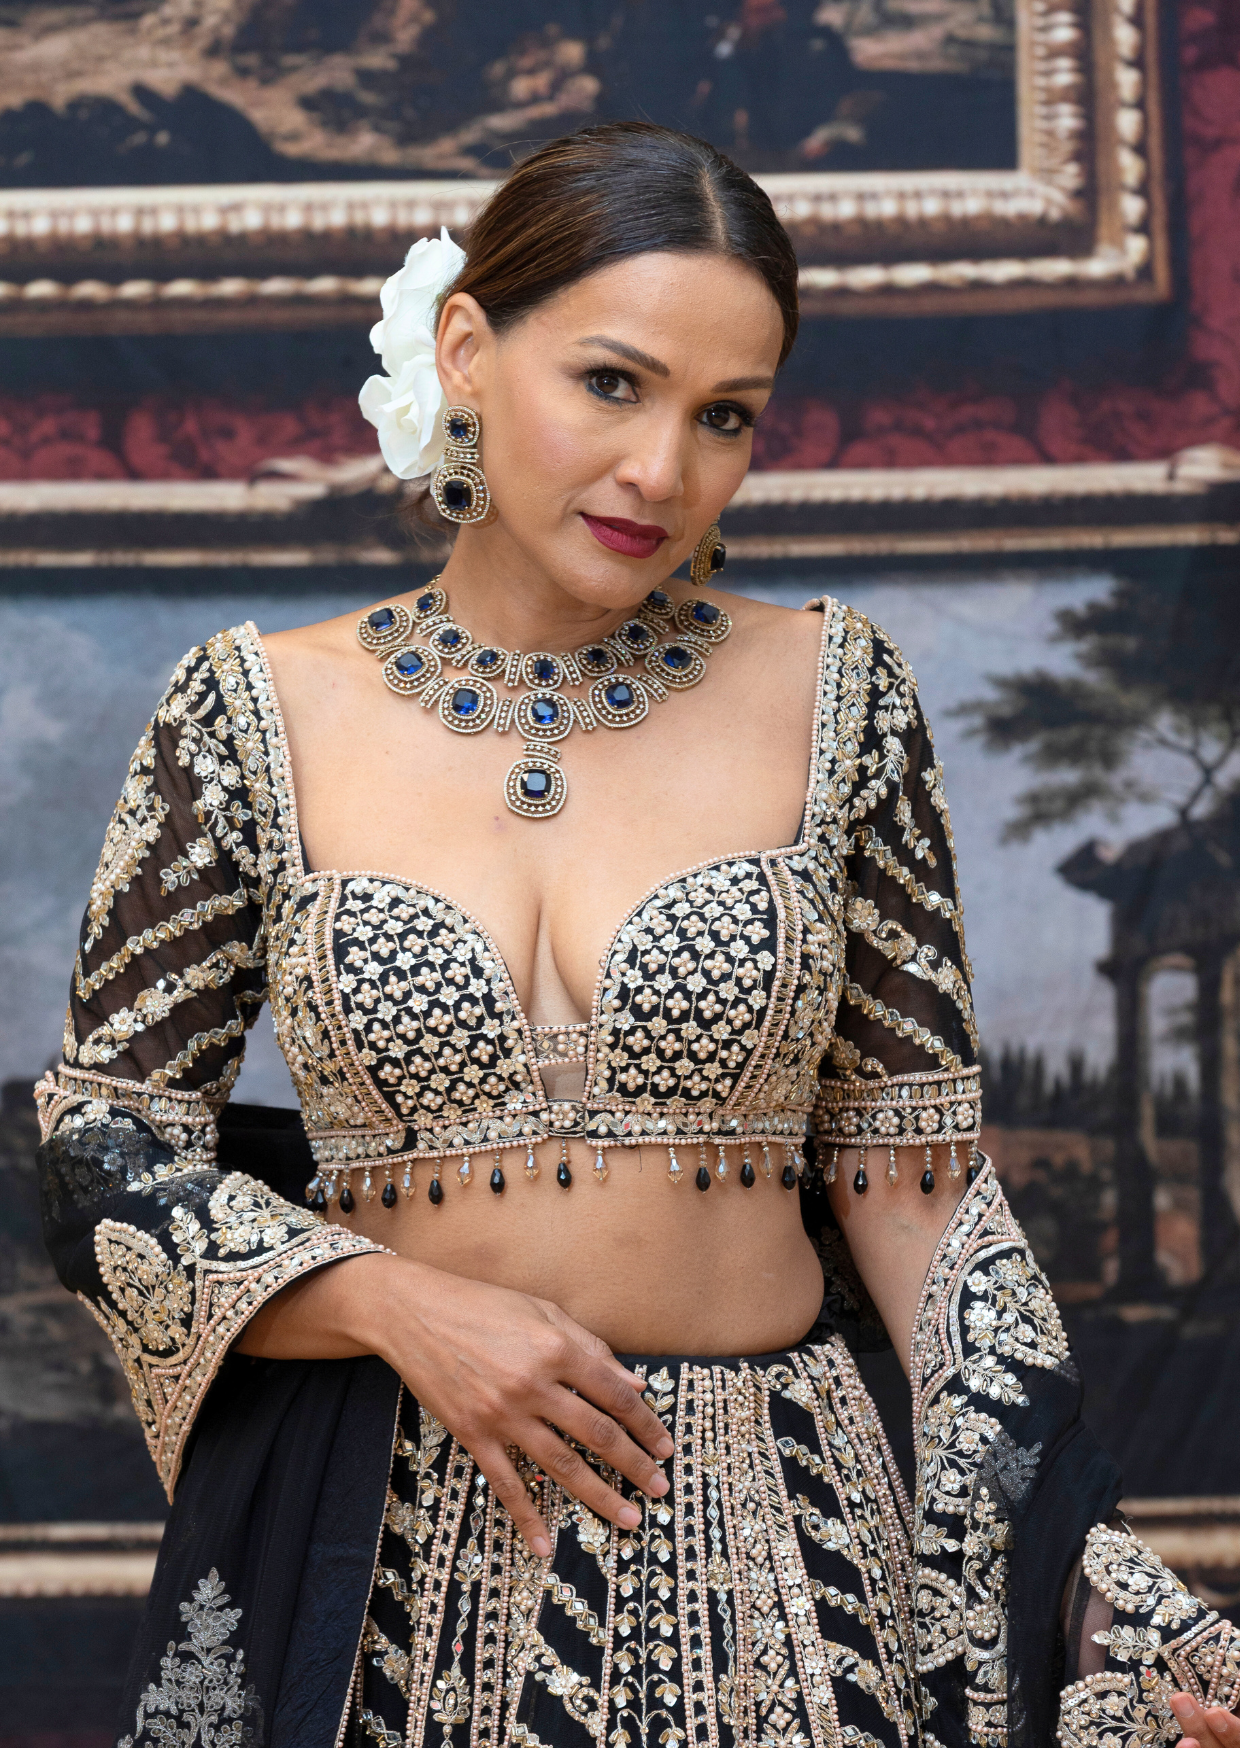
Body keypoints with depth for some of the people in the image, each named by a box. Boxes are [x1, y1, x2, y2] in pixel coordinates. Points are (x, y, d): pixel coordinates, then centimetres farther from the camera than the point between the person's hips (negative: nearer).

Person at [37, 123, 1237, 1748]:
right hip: (388, 1546, 0)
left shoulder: (827, 694, 0)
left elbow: (910, 1177, 2)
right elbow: (105, 1142, 1)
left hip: (765, 1542, 1)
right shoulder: (263, 714, -2)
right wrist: (398, 1306, -14)